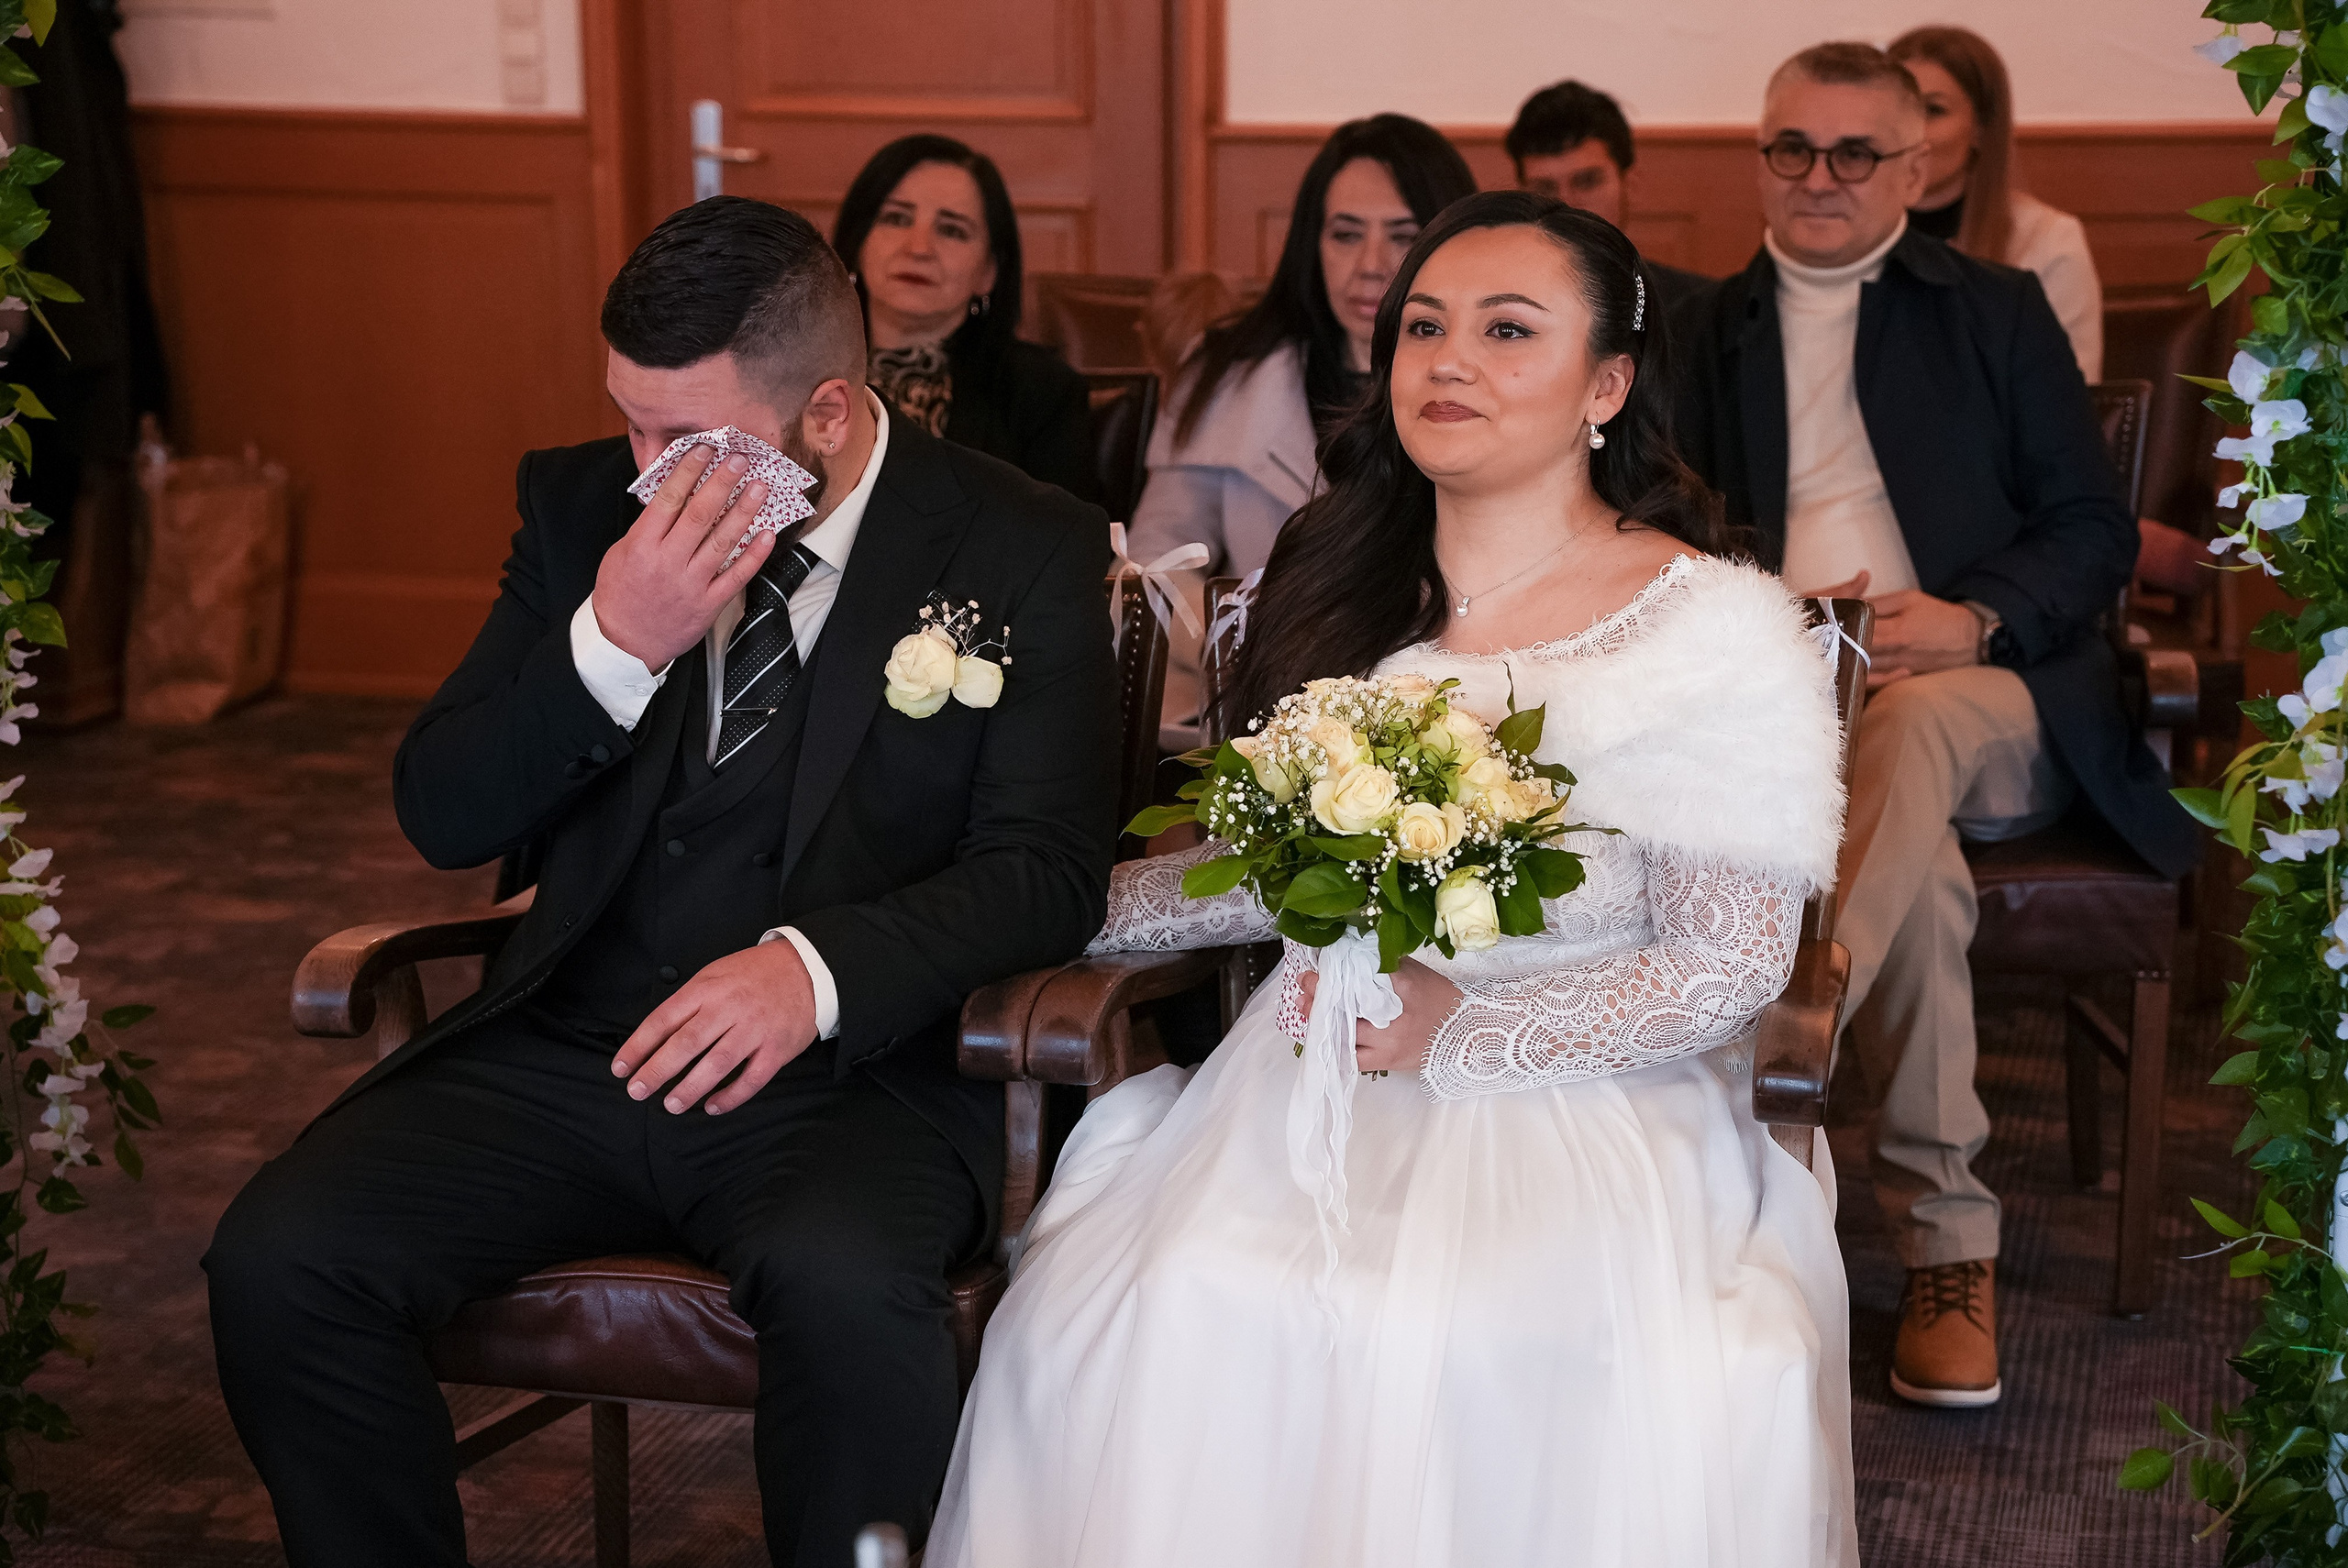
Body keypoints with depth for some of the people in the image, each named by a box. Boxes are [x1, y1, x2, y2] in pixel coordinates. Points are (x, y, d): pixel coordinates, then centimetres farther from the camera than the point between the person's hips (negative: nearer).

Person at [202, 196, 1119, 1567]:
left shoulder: (1025, 551, -2)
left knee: (843, 1286, -36)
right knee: (280, 1254, -20)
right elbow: (443, 819, 5)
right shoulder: (583, 503, 7)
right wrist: (615, 644, -14)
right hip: (566, 1049, 4)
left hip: (849, 1064, -3)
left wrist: (820, 966, -26)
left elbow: (1045, 869, -7)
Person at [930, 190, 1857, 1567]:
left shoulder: (1721, 632, -5)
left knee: (1465, 1346, -34)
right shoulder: (1339, 582, 12)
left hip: (1583, 1109, -4)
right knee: (1154, 1305, -26)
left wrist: (1460, 1026, -15)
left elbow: (1731, 963, -6)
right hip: (1318, 1085, 4)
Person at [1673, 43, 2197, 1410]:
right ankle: (1950, 1236, -29)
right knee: (1916, 859, -33)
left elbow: (2097, 529, 9)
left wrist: (1972, 621, -12)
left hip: (1981, 692, 0)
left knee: (1903, 731, -39)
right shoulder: (1714, 329, 22)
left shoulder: (1996, 312, 17)